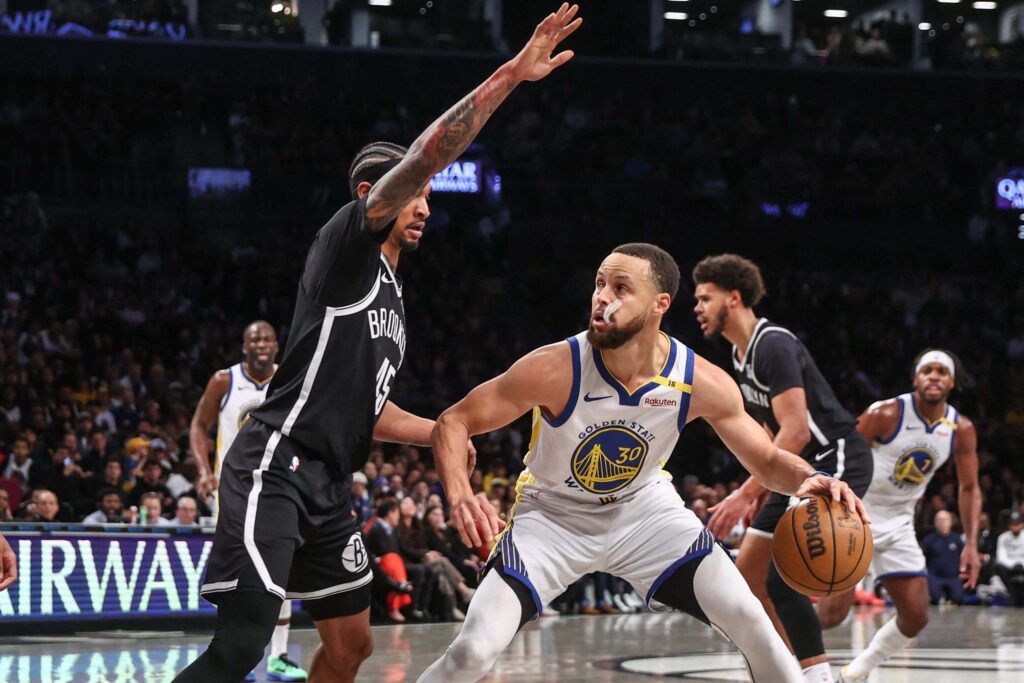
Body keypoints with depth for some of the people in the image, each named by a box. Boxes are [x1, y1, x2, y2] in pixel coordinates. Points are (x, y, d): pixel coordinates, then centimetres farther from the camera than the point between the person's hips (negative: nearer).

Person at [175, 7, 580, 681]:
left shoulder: (392, 297, 23)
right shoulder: (346, 245, -4)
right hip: (274, 467, -10)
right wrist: (510, 75, -22)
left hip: (329, 487, 10)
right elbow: (423, 157, -18)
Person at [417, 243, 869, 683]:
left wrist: (810, 480, -29)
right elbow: (454, 422, -21)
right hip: (552, 515, -2)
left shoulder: (703, 383, -21)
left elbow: (767, 461, -6)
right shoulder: (555, 369, -29)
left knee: (751, 622, -10)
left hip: (643, 507, 2)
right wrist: (460, 497, -40)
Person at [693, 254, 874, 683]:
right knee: (748, 573, 10)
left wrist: (746, 494, -28)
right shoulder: (740, 354, 11)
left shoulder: (774, 345, -19)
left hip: (837, 461, -11)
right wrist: (759, 493, 16)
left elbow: (796, 431, -26)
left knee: (782, 578, -21)